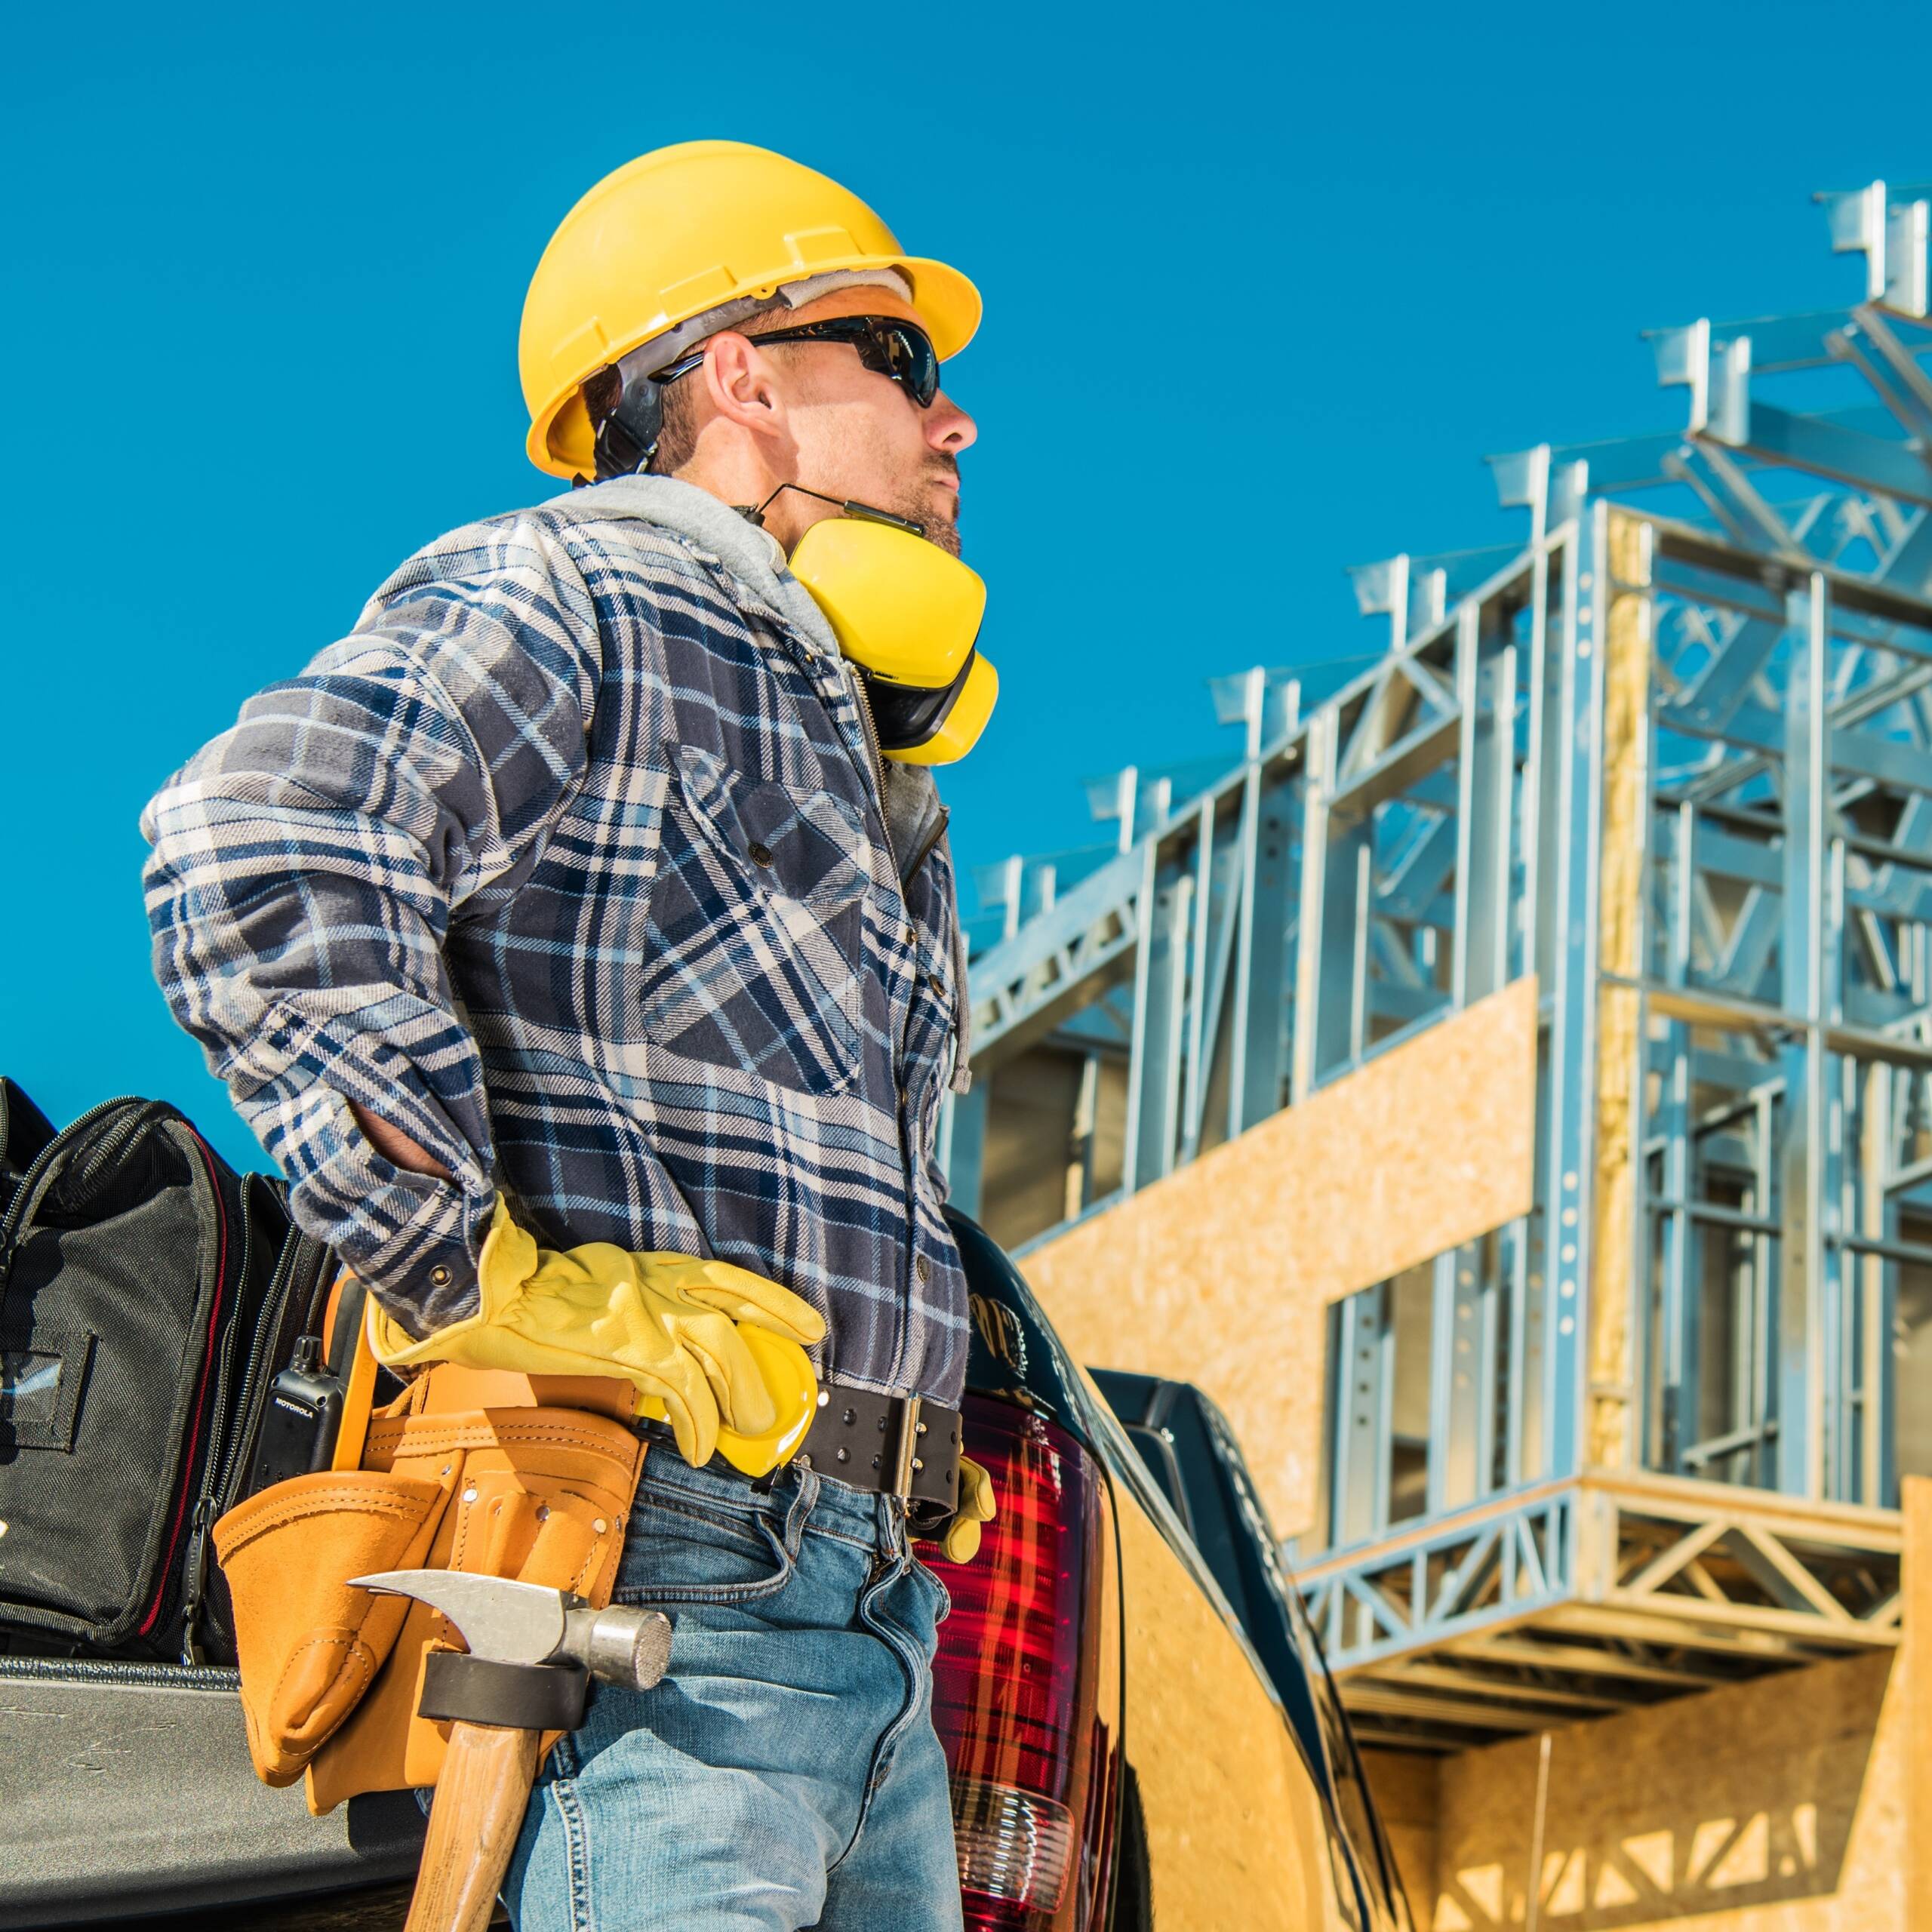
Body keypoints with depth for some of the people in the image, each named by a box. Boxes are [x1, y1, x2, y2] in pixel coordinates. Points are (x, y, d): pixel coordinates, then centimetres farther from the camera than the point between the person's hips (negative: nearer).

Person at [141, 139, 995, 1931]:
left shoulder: (856, 753, 27)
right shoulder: (563, 596, -3)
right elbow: (260, 855, -21)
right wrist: (475, 1278, -20)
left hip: (866, 1586, 9)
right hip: (655, 1576, -9)